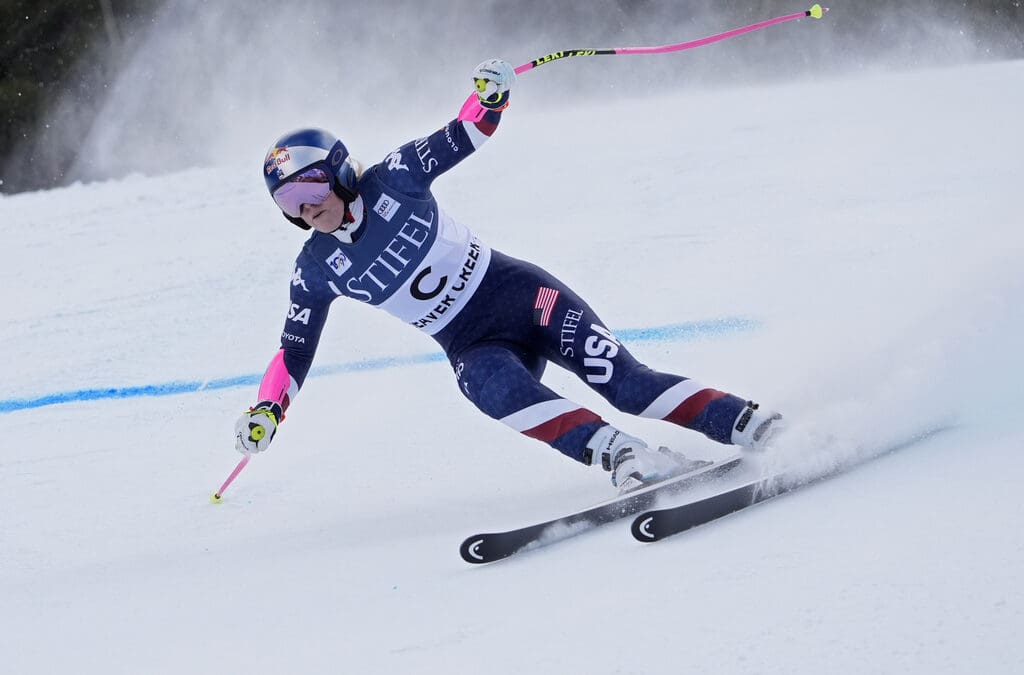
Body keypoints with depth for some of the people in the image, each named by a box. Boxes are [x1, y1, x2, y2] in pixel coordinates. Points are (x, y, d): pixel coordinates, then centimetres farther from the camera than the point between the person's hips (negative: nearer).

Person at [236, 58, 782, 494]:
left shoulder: (391, 180, -5)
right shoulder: (316, 270, 1)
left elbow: (466, 136, 4)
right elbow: (294, 351, 8)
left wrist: (490, 93, -16)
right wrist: (267, 410, -5)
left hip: (519, 293, -1)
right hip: (473, 346, 1)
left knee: (623, 382, -19)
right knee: (498, 390, -34)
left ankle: (749, 426, -19)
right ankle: (621, 455, -49)